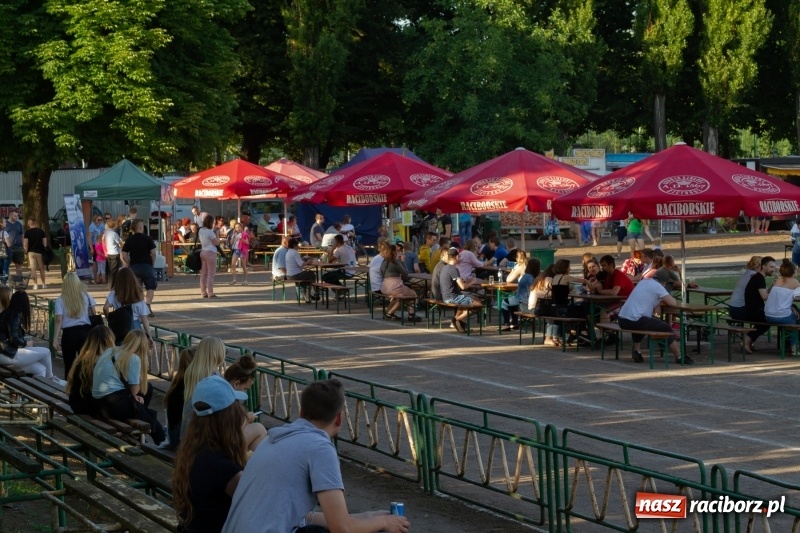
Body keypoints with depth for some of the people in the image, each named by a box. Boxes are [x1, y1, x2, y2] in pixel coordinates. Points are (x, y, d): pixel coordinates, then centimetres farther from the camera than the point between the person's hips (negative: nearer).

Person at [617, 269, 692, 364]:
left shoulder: (643, 282, 21)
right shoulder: (658, 286, -3)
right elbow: (672, 302, -5)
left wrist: (660, 300, 17)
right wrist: (664, 300, 15)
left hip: (622, 320, 8)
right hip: (634, 321, -8)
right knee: (666, 328, 6)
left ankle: (637, 351, 27)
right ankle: (679, 357, 13)